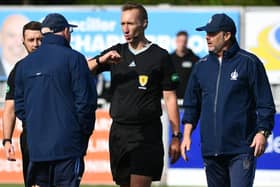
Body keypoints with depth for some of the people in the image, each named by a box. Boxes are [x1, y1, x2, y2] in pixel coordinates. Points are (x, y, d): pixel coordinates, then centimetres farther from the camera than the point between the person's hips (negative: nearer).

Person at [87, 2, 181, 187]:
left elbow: (170, 97, 0)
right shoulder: (116, 53, 11)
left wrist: (176, 136, -4)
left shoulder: (160, 56, 0)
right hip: (119, 130, 5)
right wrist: (101, 61, -16)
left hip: (146, 132, -5)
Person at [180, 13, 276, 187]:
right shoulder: (202, 66, 13)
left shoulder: (248, 63, -1)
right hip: (211, 149, 6)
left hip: (241, 148, -5)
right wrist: (187, 135, 11)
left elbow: (266, 104, -1)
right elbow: (192, 105, 19)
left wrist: (263, 132, -11)